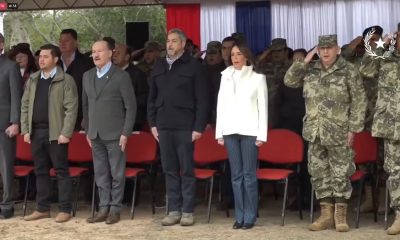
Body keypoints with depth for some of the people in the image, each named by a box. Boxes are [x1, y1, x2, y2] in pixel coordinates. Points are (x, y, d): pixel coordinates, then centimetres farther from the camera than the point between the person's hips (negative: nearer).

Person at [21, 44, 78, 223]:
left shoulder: (66, 80, -4)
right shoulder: (32, 80, 13)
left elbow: (71, 108, -9)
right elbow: (25, 106, 14)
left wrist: (65, 133, -16)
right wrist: (25, 130, 5)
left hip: (55, 133, -5)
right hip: (36, 132, 6)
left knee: (61, 171, 0)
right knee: (40, 171, 10)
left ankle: (65, 209, 5)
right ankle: (42, 208, 18)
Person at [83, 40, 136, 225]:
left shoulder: (121, 76, -5)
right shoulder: (87, 76, 11)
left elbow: (131, 107, -6)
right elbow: (85, 105, 16)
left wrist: (126, 133, -11)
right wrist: (87, 131, 12)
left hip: (114, 134, -5)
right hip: (95, 135, 5)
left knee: (116, 174, 1)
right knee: (100, 174, 8)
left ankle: (115, 209, 8)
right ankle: (104, 208, 15)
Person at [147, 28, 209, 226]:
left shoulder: (193, 66, -2)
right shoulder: (159, 67, 12)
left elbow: (202, 99, -5)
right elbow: (152, 97, 15)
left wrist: (199, 127, -10)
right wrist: (152, 123, 8)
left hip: (185, 126, -4)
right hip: (164, 126, 4)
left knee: (186, 170, 1)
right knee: (170, 170, 7)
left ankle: (187, 211, 8)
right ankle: (174, 210, 14)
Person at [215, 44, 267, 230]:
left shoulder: (258, 77, 3)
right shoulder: (225, 76, 11)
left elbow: (263, 107, 1)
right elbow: (221, 105, 12)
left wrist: (261, 134, -6)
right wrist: (219, 132, 7)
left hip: (249, 131, -3)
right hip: (230, 131, 3)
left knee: (249, 174, -3)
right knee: (236, 175, 5)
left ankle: (250, 217, 3)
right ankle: (239, 216, 10)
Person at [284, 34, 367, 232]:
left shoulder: (348, 71, -4)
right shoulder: (311, 71, 9)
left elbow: (359, 101, -5)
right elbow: (289, 81, 11)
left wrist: (353, 128, -10)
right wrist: (304, 62, 1)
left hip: (338, 133, -4)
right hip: (315, 132, 5)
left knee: (340, 174, 0)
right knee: (319, 173, 7)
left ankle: (340, 215, 10)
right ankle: (326, 214, 17)